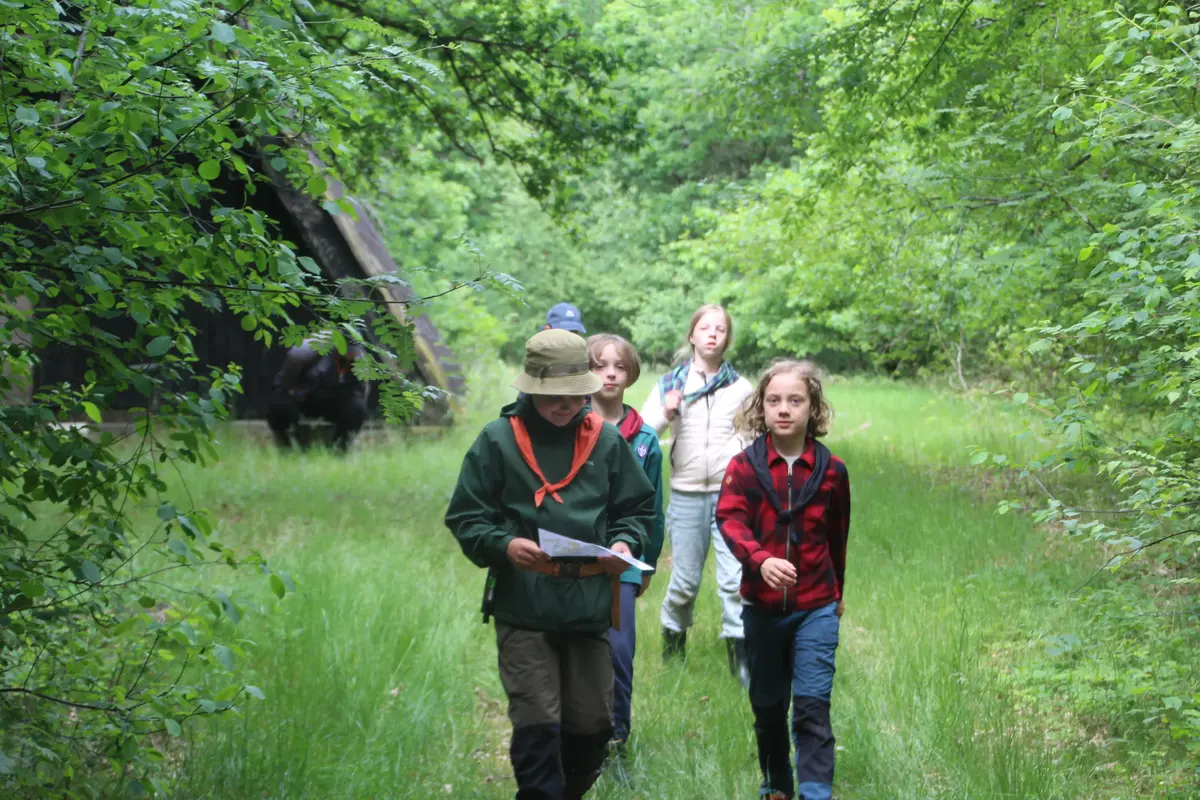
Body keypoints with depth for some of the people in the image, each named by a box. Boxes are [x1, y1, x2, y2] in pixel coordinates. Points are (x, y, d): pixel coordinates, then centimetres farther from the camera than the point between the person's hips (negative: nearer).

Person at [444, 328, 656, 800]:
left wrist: (626, 543, -6)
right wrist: (504, 545, -19)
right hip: (522, 608, -3)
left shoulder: (606, 441, 6)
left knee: (592, 727, 11)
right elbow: (465, 517, 0)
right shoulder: (498, 441, -2)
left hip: (589, 608, 3)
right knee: (537, 727, -8)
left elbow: (637, 509, 15)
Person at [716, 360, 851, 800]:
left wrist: (836, 594, 20)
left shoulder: (831, 470, -1)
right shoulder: (744, 466, -5)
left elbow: (837, 537, 11)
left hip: (816, 607, -1)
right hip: (762, 606, 1)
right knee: (767, 705, 15)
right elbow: (729, 520, -18)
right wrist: (761, 560, -36)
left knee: (812, 705, -10)